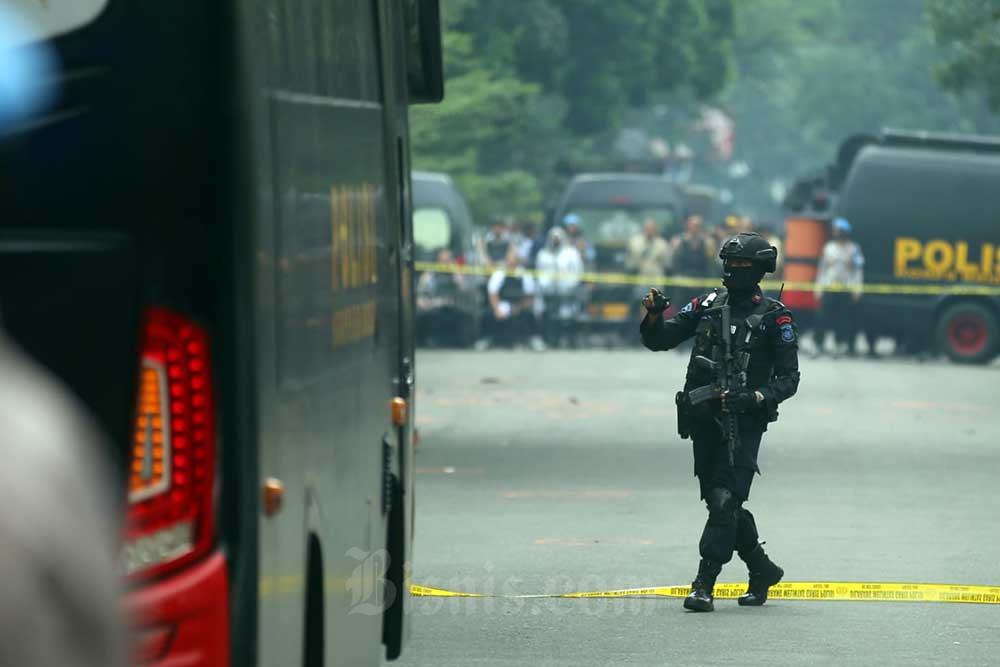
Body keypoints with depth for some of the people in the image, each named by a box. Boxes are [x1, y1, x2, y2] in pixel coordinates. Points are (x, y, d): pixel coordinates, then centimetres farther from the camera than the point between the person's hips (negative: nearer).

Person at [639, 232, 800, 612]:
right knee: (721, 503, 12)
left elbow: (789, 380, -5)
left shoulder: (774, 317, -3)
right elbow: (657, 340, 12)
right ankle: (762, 571, 29)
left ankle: (704, 584, -16)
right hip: (703, 421, 6)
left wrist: (754, 397, -22)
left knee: (725, 502, -14)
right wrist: (654, 315, -10)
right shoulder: (708, 305, 10)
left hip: (743, 422, -6)